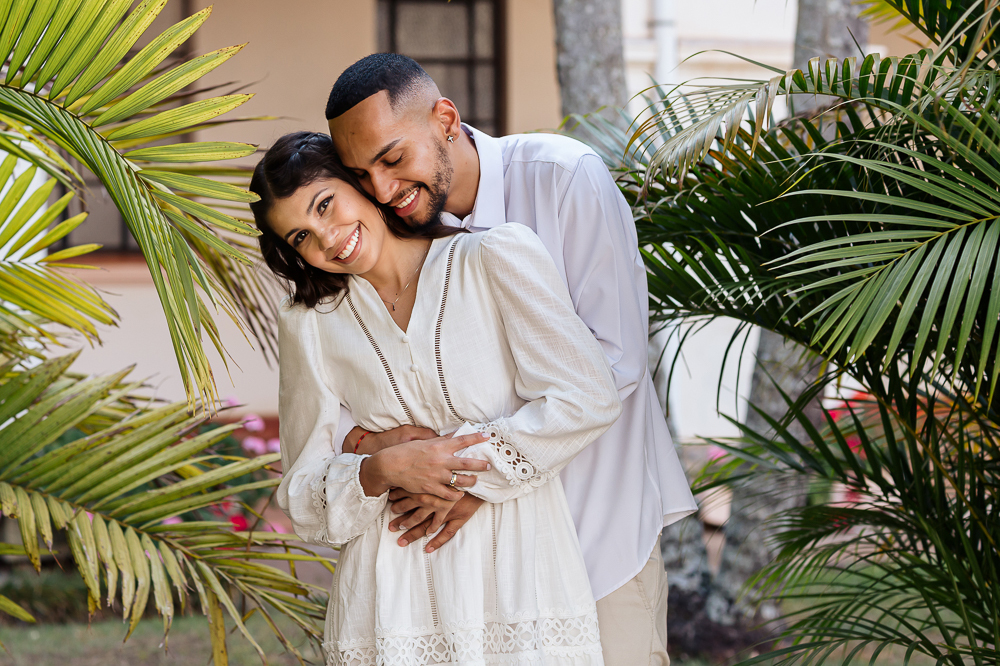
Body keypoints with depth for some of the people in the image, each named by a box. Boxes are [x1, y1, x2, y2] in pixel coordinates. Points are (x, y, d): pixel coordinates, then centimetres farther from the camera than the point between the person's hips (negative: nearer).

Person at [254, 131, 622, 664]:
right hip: (392, 595, 2)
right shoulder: (309, 324, 8)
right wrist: (383, 470, -11)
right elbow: (302, 496, 8)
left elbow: (587, 399, -8)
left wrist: (464, 473, -11)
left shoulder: (497, 258, -1)